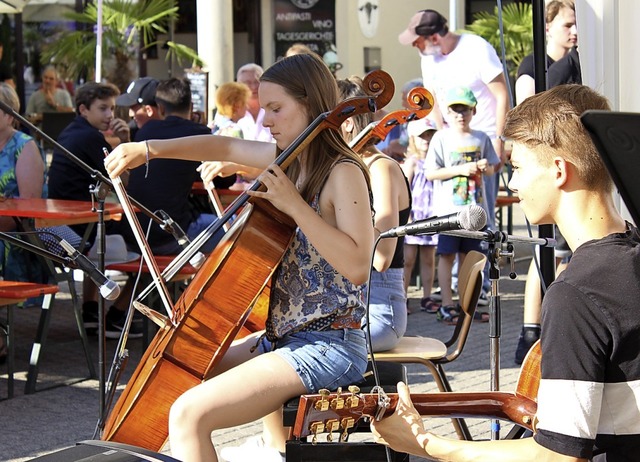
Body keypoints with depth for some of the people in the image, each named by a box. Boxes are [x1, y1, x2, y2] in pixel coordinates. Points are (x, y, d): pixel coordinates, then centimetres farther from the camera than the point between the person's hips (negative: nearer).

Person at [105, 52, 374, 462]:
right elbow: (225, 147, 24)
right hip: (283, 336, 10)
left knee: (189, 414, -23)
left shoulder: (343, 174, -15)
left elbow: (357, 266, -26)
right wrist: (147, 149, 16)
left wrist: (295, 205, -25)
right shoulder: (287, 159, 10)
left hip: (328, 346, -10)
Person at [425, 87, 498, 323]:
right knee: (447, 255, -1)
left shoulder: (481, 138, 7)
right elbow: (430, 173, -9)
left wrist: (484, 167, -8)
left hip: (475, 207, 4)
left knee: (468, 255, 10)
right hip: (448, 208, -4)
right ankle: (447, 305, 5)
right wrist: (461, 169, -16)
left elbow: (491, 168, 16)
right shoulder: (441, 138, -4)